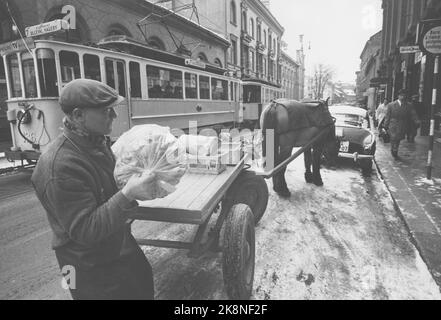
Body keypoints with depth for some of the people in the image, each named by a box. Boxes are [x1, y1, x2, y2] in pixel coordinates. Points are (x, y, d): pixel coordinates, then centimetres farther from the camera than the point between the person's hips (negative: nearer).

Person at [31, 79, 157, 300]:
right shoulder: (61, 165, -30)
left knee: (144, 286, 22)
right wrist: (127, 195, -38)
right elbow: (85, 230, -29)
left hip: (122, 246, 8)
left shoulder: (97, 141, -3)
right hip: (93, 269, -8)